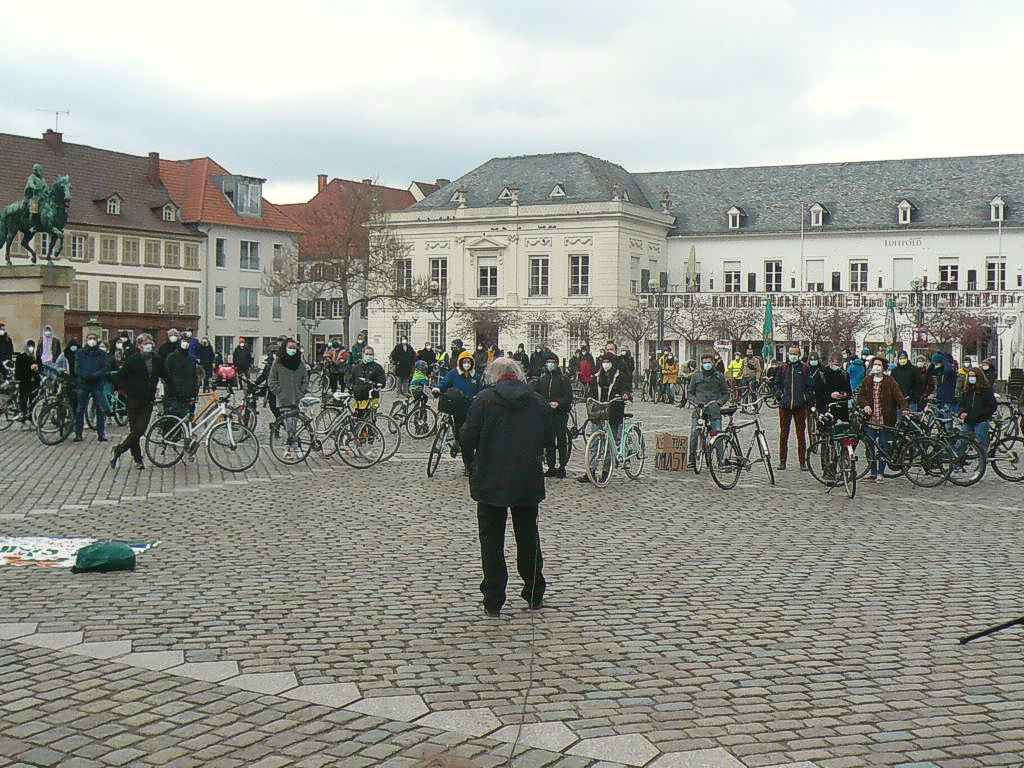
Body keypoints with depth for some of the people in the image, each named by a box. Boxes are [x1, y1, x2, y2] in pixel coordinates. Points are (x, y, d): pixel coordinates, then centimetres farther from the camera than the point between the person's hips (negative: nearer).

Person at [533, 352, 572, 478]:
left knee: (561, 441, -2)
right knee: (548, 442, 6)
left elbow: (568, 397, -5)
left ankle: (562, 468, 4)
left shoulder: (563, 378, 0)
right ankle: (551, 468, 12)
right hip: (546, 414, 4)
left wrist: (558, 403, -21)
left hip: (560, 414, -4)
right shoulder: (542, 378, 13)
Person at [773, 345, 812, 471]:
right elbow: (777, 383, 15)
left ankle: (803, 461, 8)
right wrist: (778, 394, -2)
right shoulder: (782, 368, 9)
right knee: (783, 433, 5)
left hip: (800, 405, -1)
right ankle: (782, 460, 11)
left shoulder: (805, 368, 5)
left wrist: (807, 397, -5)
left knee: (801, 434, 3)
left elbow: (809, 385, 7)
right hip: (785, 405, 1)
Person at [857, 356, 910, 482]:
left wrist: (905, 407, -23)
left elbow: (898, 395, -7)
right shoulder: (867, 381, 8)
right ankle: (873, 472, 14)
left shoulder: (890, 382, 0)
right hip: (870, 420, 2)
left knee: (883, 447, 3)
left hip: (885, 421, -2)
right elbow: (860, 395, 10)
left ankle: (880, 473, 13)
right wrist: (865, 405, -9)